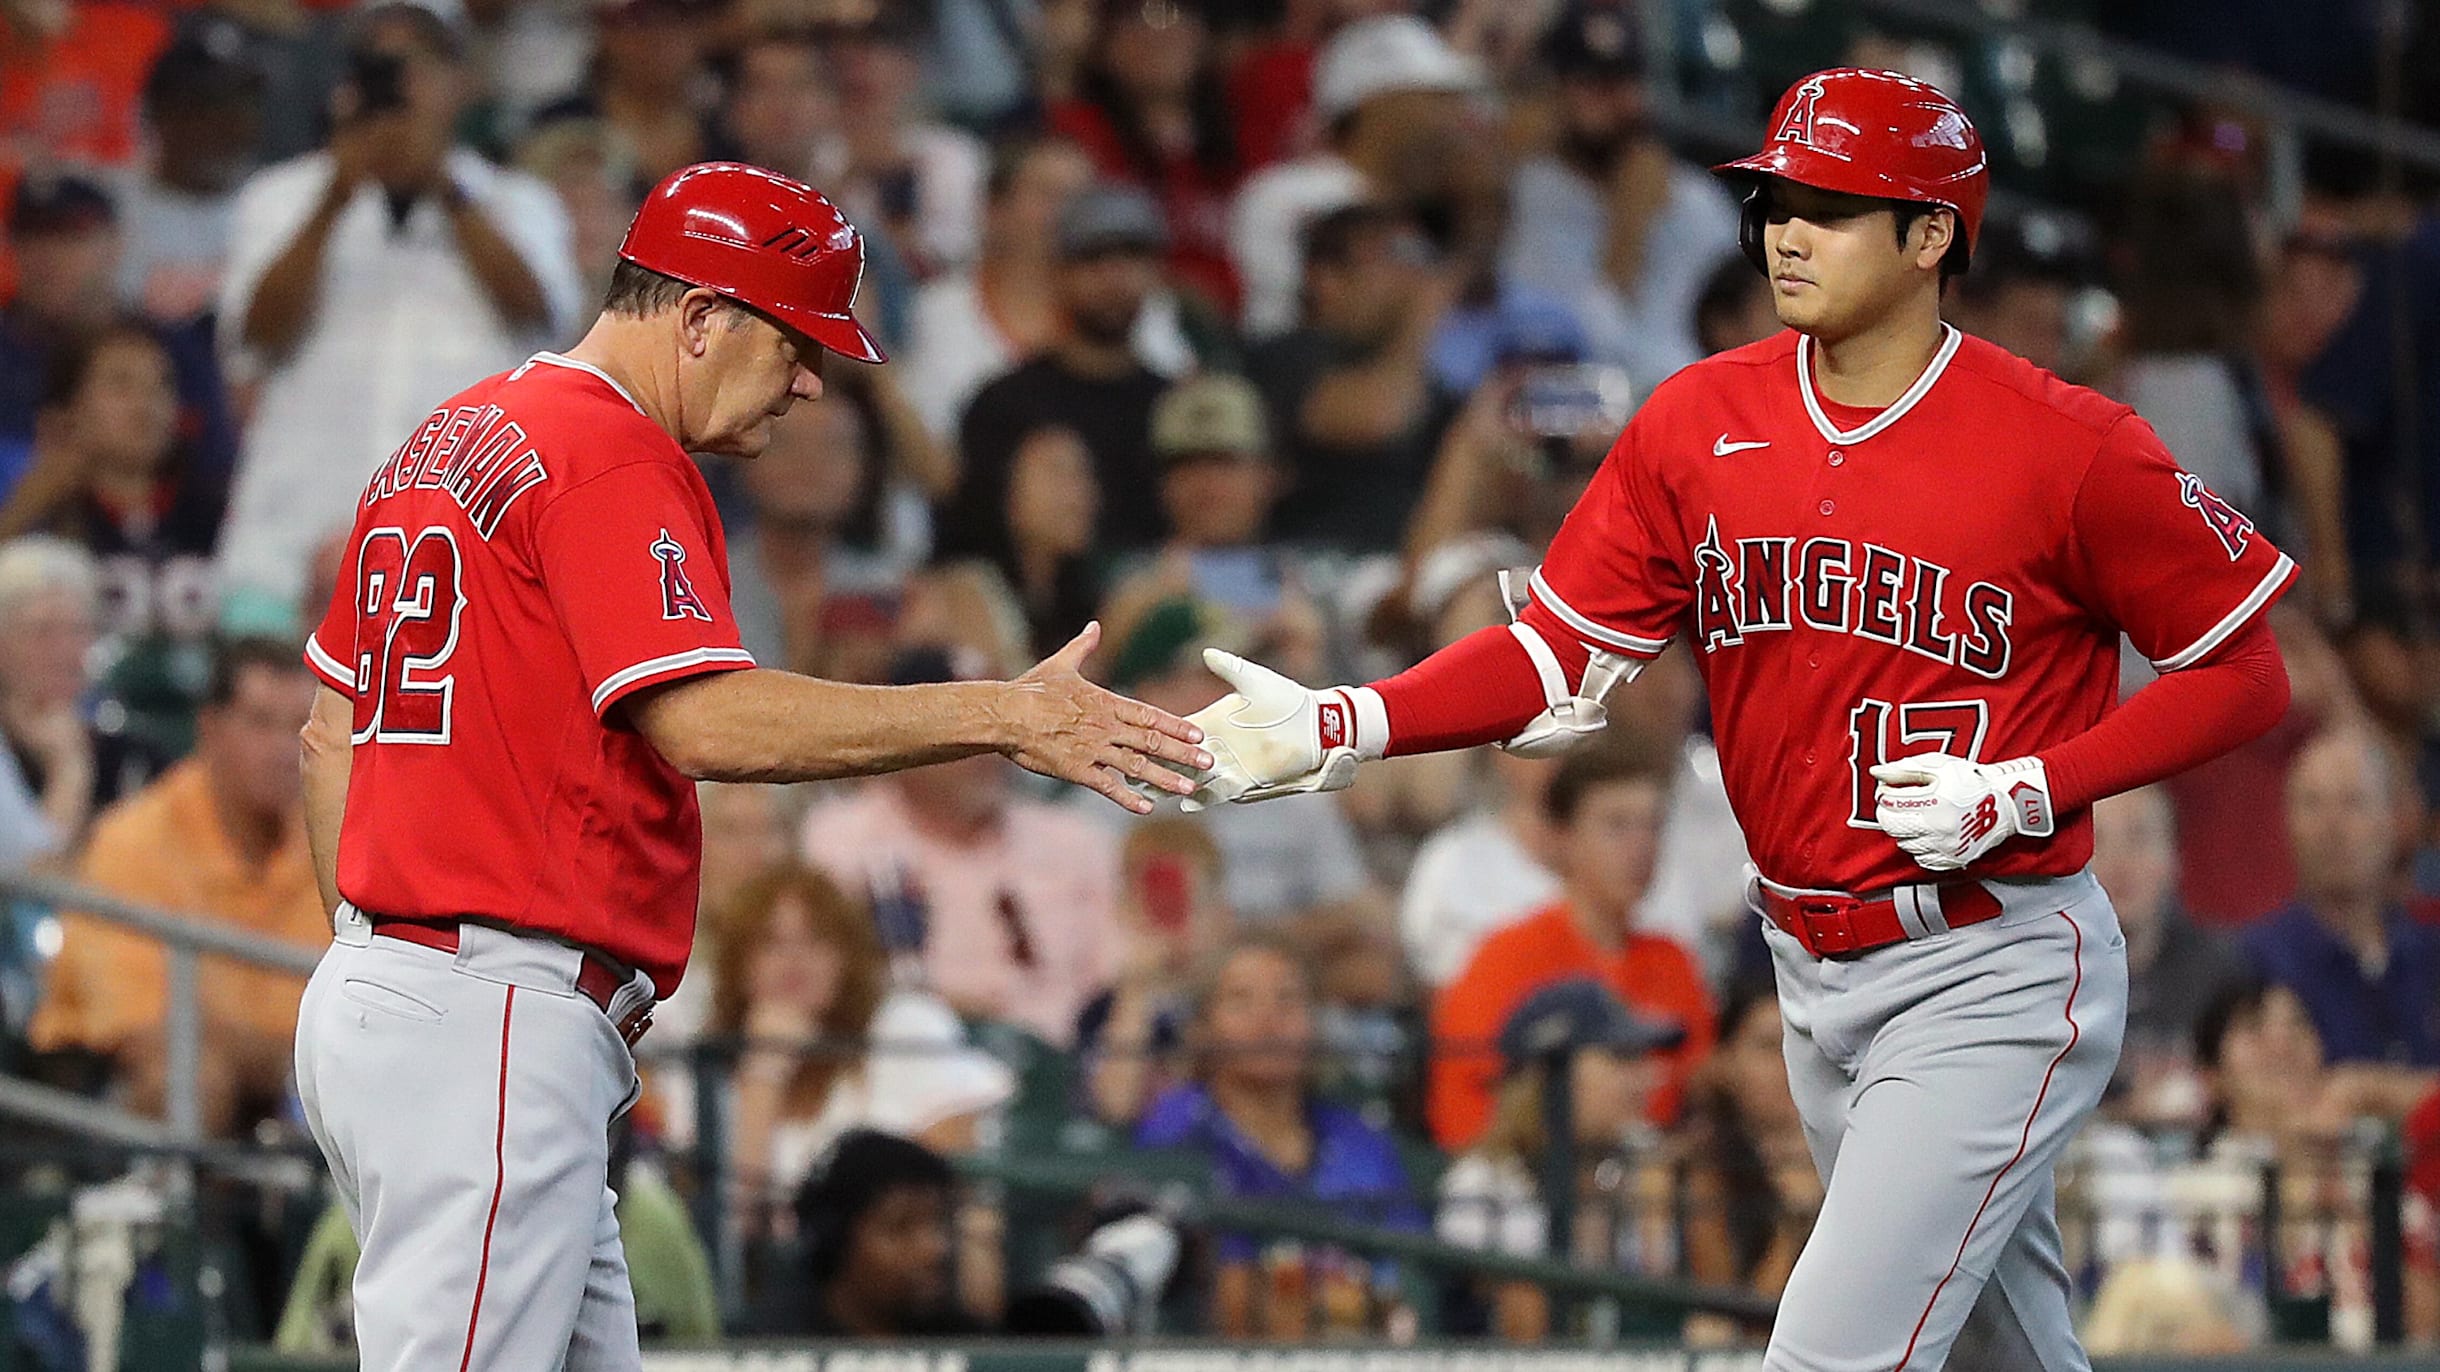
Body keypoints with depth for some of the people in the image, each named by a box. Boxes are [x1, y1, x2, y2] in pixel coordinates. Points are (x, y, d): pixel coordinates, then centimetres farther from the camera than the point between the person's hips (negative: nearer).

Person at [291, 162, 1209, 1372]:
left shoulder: (445, 443, 19)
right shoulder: (613, 457, -11)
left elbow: (330, 732, 23)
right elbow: (707, 723, -23)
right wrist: (999, 715, -21)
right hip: (494, 1033, -10)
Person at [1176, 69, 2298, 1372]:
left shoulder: (2065, 445, -13)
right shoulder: (1698, 421, 2)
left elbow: (2244, 672, -8)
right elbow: (1557, 654, -1)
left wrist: (2024, 794, -18)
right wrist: (1346, 726, -17)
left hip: (1989, 975, -6)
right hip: (1811, 971, 6)